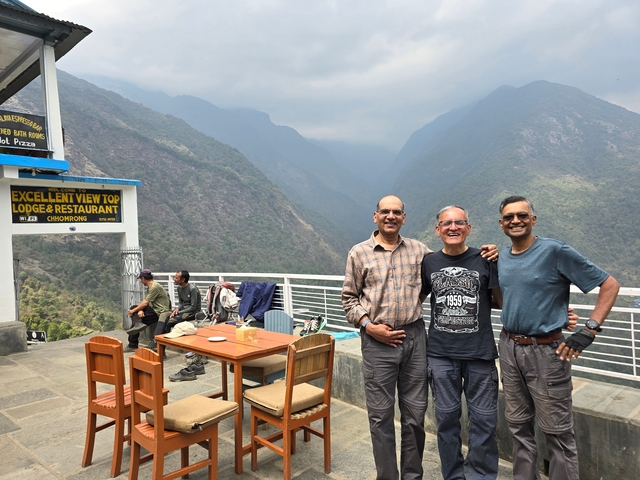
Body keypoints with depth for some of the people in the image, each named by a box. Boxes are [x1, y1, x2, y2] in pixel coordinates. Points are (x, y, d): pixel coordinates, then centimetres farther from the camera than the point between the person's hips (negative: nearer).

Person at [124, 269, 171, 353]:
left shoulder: (155, 287, -17)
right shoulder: (149, 287, 16)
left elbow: (145, 303, -18)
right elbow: (144, 301, 9)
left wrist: (133, 311, -7)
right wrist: (140, 310, -11)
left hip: (159, 312, -10)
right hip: (153, 309, 10)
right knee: (133, 308, 6)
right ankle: (138, 324, -13)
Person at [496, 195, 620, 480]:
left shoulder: (555, 251, -11)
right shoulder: (501, 258, 7)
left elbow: (609, 285, -8)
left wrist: (588, 331, -14)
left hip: (545, 350, -6)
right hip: (508, 348, 6)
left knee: (557, 432, 6)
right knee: (518, 425, 17)